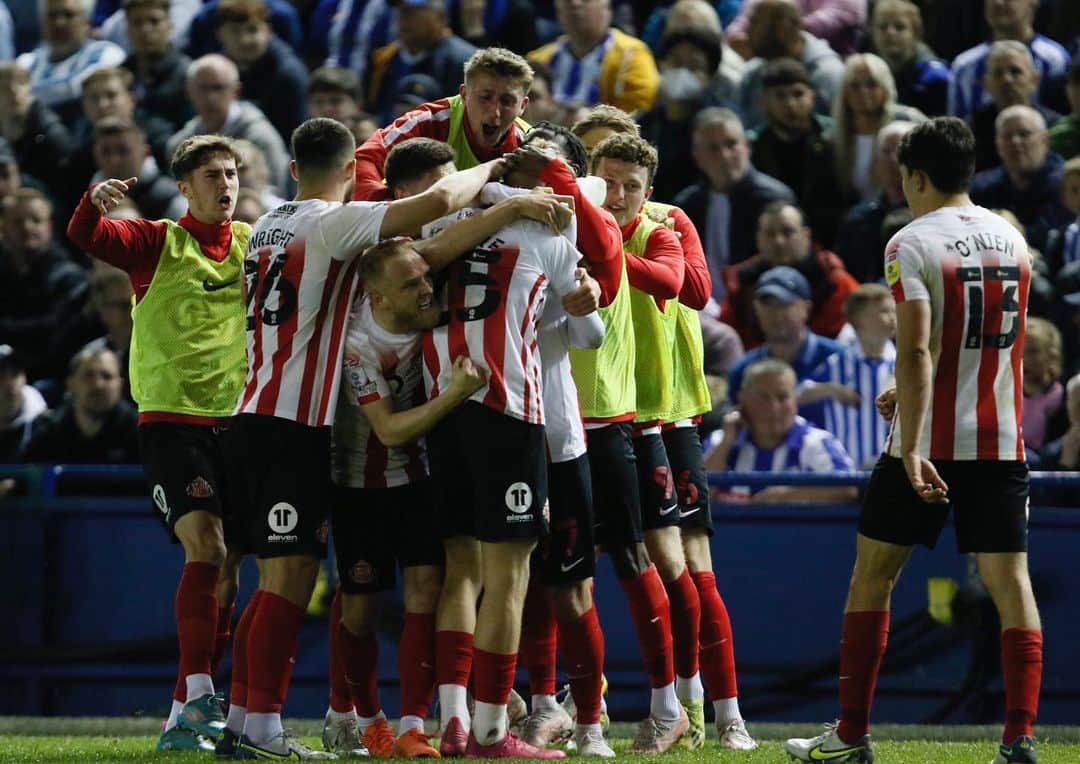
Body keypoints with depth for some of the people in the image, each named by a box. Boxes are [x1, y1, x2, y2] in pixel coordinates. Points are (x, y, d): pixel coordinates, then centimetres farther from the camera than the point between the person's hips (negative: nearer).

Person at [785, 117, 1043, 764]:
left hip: (928, 443, -4)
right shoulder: (1012, 239, 10)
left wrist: (912, 448, -24)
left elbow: (917, 351, -20)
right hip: (1002, 441, 4)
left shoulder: (912, 244, -9)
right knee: (1010, 582, 2)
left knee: (873, 573, 9)